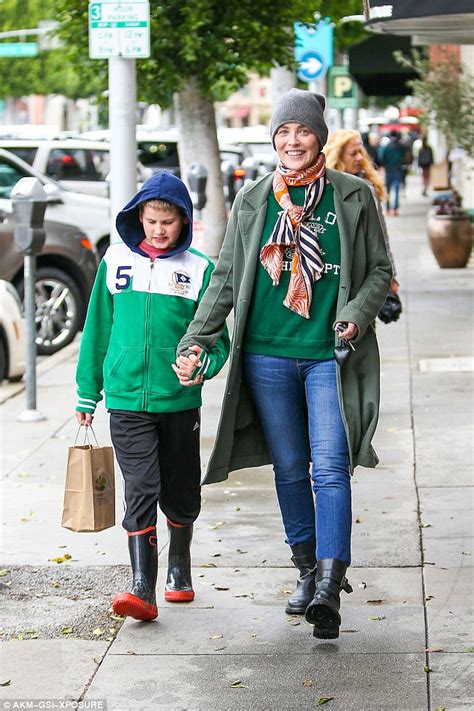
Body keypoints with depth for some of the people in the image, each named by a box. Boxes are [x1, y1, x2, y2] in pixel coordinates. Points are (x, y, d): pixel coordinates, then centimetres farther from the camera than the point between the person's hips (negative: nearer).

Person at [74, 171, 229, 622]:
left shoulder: (199, 269, -1)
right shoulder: (116, 260, 4)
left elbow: (216, 338, 2)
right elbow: (98, 328, 11)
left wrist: (203, 363, -21)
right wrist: (87, 393, 12)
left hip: (180, 401, 0)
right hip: (127, 399, 0)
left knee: (180, 493, 13)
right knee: (141, 490, -10)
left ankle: (179, 568, 36)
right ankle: (142, 589, -12)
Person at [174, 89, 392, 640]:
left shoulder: (353, 196, 4)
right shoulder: (252, 200, 8)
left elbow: (379, 270, 9)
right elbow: (225, 279, 11)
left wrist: (356, 314, -10)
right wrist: (194, 341, 3)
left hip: (330, 355, -2)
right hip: (267, 354, 2)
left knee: (330, 466, -11)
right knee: (289, 469, 9)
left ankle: (329, 587, -14)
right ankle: (307, 572, 23)